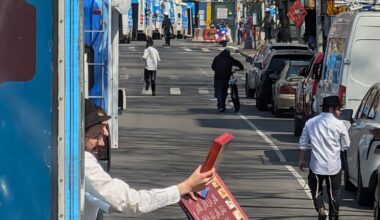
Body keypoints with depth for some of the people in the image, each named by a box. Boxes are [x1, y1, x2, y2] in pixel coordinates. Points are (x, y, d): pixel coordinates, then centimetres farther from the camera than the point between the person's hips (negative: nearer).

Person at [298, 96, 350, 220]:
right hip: (334, 166, -1)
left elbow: (303, 143, 6)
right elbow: (346, 146, 0)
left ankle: (320, 208, -6)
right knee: (334, 192, 13)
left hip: (317, 165, 1)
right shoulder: (338, 124, -8)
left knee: (316, 189, 17)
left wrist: (301, 160, 16)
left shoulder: (311, 123, 1)